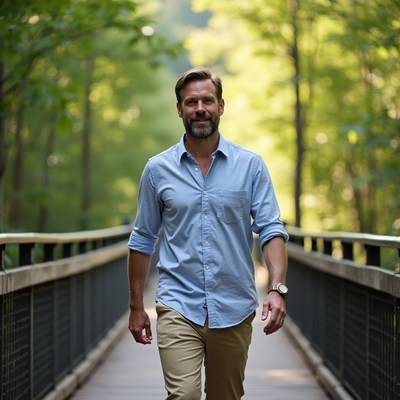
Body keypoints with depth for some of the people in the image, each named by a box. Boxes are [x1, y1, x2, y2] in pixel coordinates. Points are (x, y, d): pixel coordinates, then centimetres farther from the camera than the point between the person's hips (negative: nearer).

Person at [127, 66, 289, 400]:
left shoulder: (250, 165, 2)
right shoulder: (158, 169, 4)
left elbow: (271, 229, -3)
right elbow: (143, 241, 10)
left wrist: (277, 288, -18)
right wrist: (136, 306, 8)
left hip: (234, 309, 1)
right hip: (178, 307, -1)